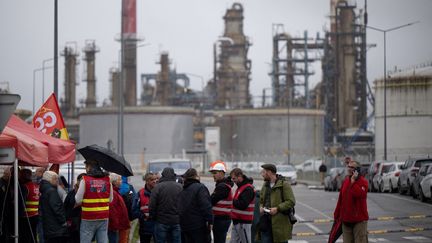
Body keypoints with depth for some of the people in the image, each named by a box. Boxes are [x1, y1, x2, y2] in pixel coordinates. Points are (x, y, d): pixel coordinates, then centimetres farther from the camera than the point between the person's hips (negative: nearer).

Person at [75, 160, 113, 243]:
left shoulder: (85, 180, -9)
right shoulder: (107, 180, 2)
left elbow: (78, 201, -8)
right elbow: (110, 200, 9)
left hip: (88, 218, -4)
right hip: (104, 218, 4)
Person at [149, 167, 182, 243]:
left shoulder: (158, 187, -8)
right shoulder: (180, 187, 0)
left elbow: (152, 205, -8)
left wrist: (152, 217, 7)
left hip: (161, 222, -2)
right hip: (176, 222, 2)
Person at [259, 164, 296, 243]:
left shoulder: (284, 184, -7)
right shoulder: (265, 185, 16)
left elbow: (291, 202, -13)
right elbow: (261, 200, 28)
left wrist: (277, 209, -20)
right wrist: (261, 207, 6)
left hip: (280, 223, -6)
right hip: (266, 223, 6)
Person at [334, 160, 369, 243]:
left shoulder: (363, 181, -8)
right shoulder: (346, 180, 12)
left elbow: (359, 194, -28)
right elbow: (341, 198, 16)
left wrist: (353, 181, -22)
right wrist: (337, 214, 17)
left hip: (359, 220, -6)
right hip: (346, 219, 6)